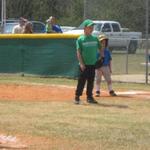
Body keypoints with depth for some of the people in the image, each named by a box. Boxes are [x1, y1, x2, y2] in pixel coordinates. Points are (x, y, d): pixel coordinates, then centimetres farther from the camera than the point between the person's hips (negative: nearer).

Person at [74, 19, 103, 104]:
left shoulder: (95, 39, 9)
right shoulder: (80, 39, -5)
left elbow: (100, 49, 17)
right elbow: (78, 52, -9)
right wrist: (81, 63, -16)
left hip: (93, 64, 5)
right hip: (84, 65, -5)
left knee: (91, 81, 10)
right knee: (81, 81, -6)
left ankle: (89, 97, 18)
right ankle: (77, 97, 0)